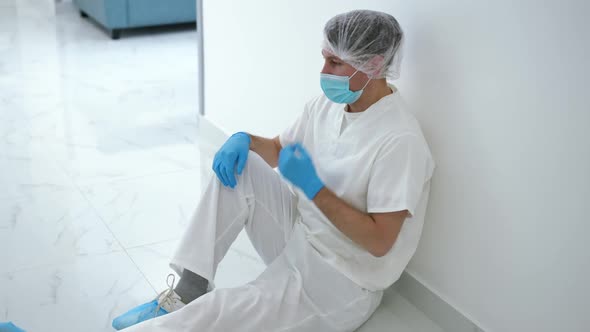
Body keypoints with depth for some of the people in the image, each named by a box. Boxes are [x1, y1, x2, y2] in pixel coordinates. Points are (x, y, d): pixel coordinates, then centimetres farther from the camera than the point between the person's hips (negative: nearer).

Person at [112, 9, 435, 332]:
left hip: (338, 283, -8)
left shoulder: (400, 141, -26)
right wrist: (245, 139, -9)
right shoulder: (327, 104, -1)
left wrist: (313, 187, -29)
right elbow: (279, 150, 14)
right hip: (297, 238, 8)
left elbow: (379, 241, -27)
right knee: (236, 164, -10)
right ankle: (188, 292, -10)